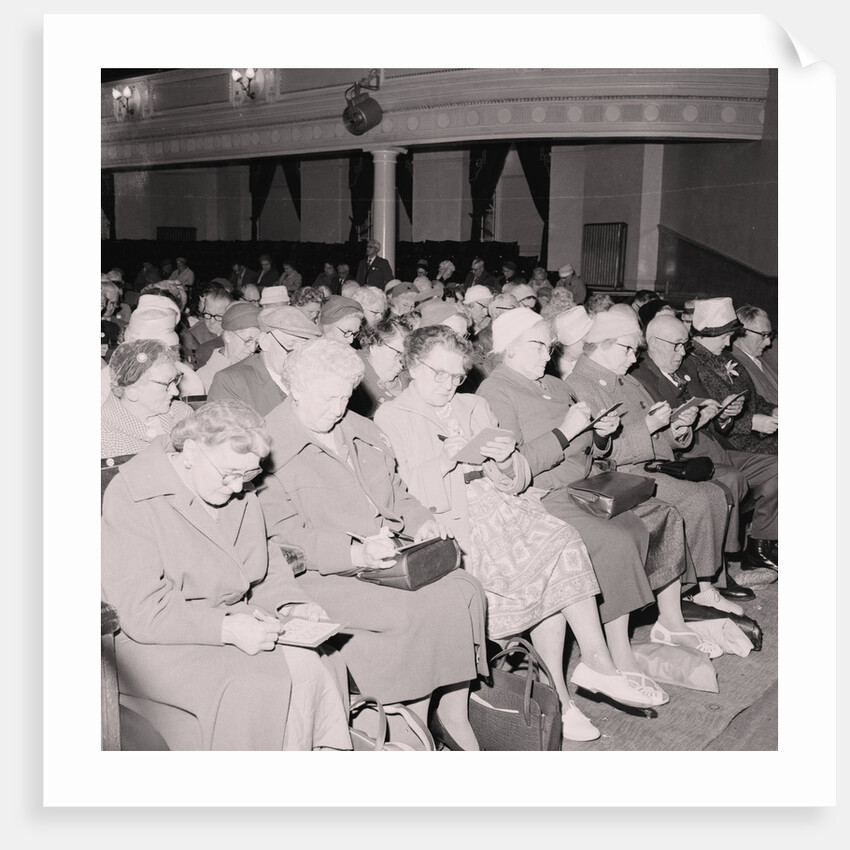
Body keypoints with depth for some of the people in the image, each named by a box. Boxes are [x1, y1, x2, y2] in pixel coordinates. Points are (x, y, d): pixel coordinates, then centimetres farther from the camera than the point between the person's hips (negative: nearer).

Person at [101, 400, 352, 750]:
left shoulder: (237, 493, 8)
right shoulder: (130, 496, -15)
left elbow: (266, 566, 19)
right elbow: (140, 609, -20)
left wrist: (292, 604, -2)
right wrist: (225, 629, -28)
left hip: (233, 625, 7)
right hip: (158, 642, -6)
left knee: (316, 661, -17)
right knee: (253, 688, -30)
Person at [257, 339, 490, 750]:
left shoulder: (363, 432, 18)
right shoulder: (271, 447, -7)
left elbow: (394, 493, 28)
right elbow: (282, 534, -14)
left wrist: (419, 520, 5)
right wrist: (355, 553, -24)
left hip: (388, 557, 7)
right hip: (322, 575, -7)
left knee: (464, 590, -17)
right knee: (420, 611, -27)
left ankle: (454, 712, -5)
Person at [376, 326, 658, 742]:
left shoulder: (474, 406, 22)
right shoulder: (390, 418, 7)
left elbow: (516, 482, 16)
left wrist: (505, 461, -6)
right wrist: (448, 459, -17)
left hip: (499, 506, 5)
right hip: (448, 524, -5)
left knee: (561, 541, -24)